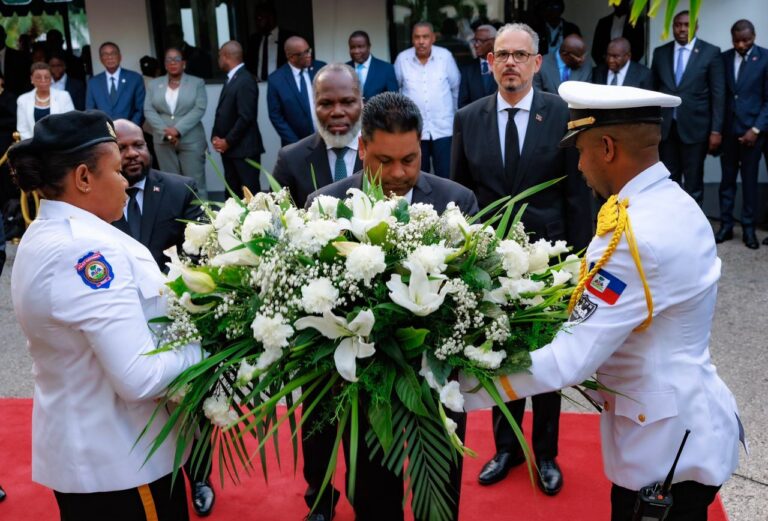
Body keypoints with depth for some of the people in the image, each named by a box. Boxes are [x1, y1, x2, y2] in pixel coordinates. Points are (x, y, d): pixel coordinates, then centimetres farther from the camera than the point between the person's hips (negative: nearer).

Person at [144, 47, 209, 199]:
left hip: (191, 141, -2)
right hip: (163, 141, 2)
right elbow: (148, 111, 3)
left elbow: (199, 109, -7)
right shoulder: (154, 84, 12)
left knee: (196, 183, -2)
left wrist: (178, 129, -16)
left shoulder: (197, 83, 5)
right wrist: (165, 131, -12)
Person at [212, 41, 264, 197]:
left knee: (250, 193, -4)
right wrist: (215, 137, 4)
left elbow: (246, 117, -20)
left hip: (244, 149, -9)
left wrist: (227, 141, -13)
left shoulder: (245, 81, -14)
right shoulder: (231, 79, 14)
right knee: (232, 193, 12)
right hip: (229, 148, 9)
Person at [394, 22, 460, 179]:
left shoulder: (446, 56, -4)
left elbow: (455, 86, 8)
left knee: (446, 176, -3)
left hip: (443, 128, -1)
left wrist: (452, 111, 17)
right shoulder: (402, 59, -4)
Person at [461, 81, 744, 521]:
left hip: (669, 440, -8)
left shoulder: (635, 235, -28)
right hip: (681, 420, 8)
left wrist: (461, 389, -20)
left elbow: (571, 360, -27)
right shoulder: (671, 203, 1)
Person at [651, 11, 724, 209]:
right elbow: (653, 90, 10)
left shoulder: (711, 52, -1)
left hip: (694, 127, -2)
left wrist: (716, 130, -8)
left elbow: (718, 94, -3)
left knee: (693, 183, 4)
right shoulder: (660, 52, 8)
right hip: (665, 127, 3)